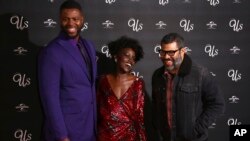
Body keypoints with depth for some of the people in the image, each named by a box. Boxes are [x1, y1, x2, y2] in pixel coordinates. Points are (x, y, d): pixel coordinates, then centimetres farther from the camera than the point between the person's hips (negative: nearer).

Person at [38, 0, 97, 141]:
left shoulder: (89, 46, 6)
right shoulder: (51, 52, -17)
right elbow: (50, 97, -18)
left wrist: (94, 117, 14)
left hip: (89, 124, 7)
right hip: (67, 126, -6)